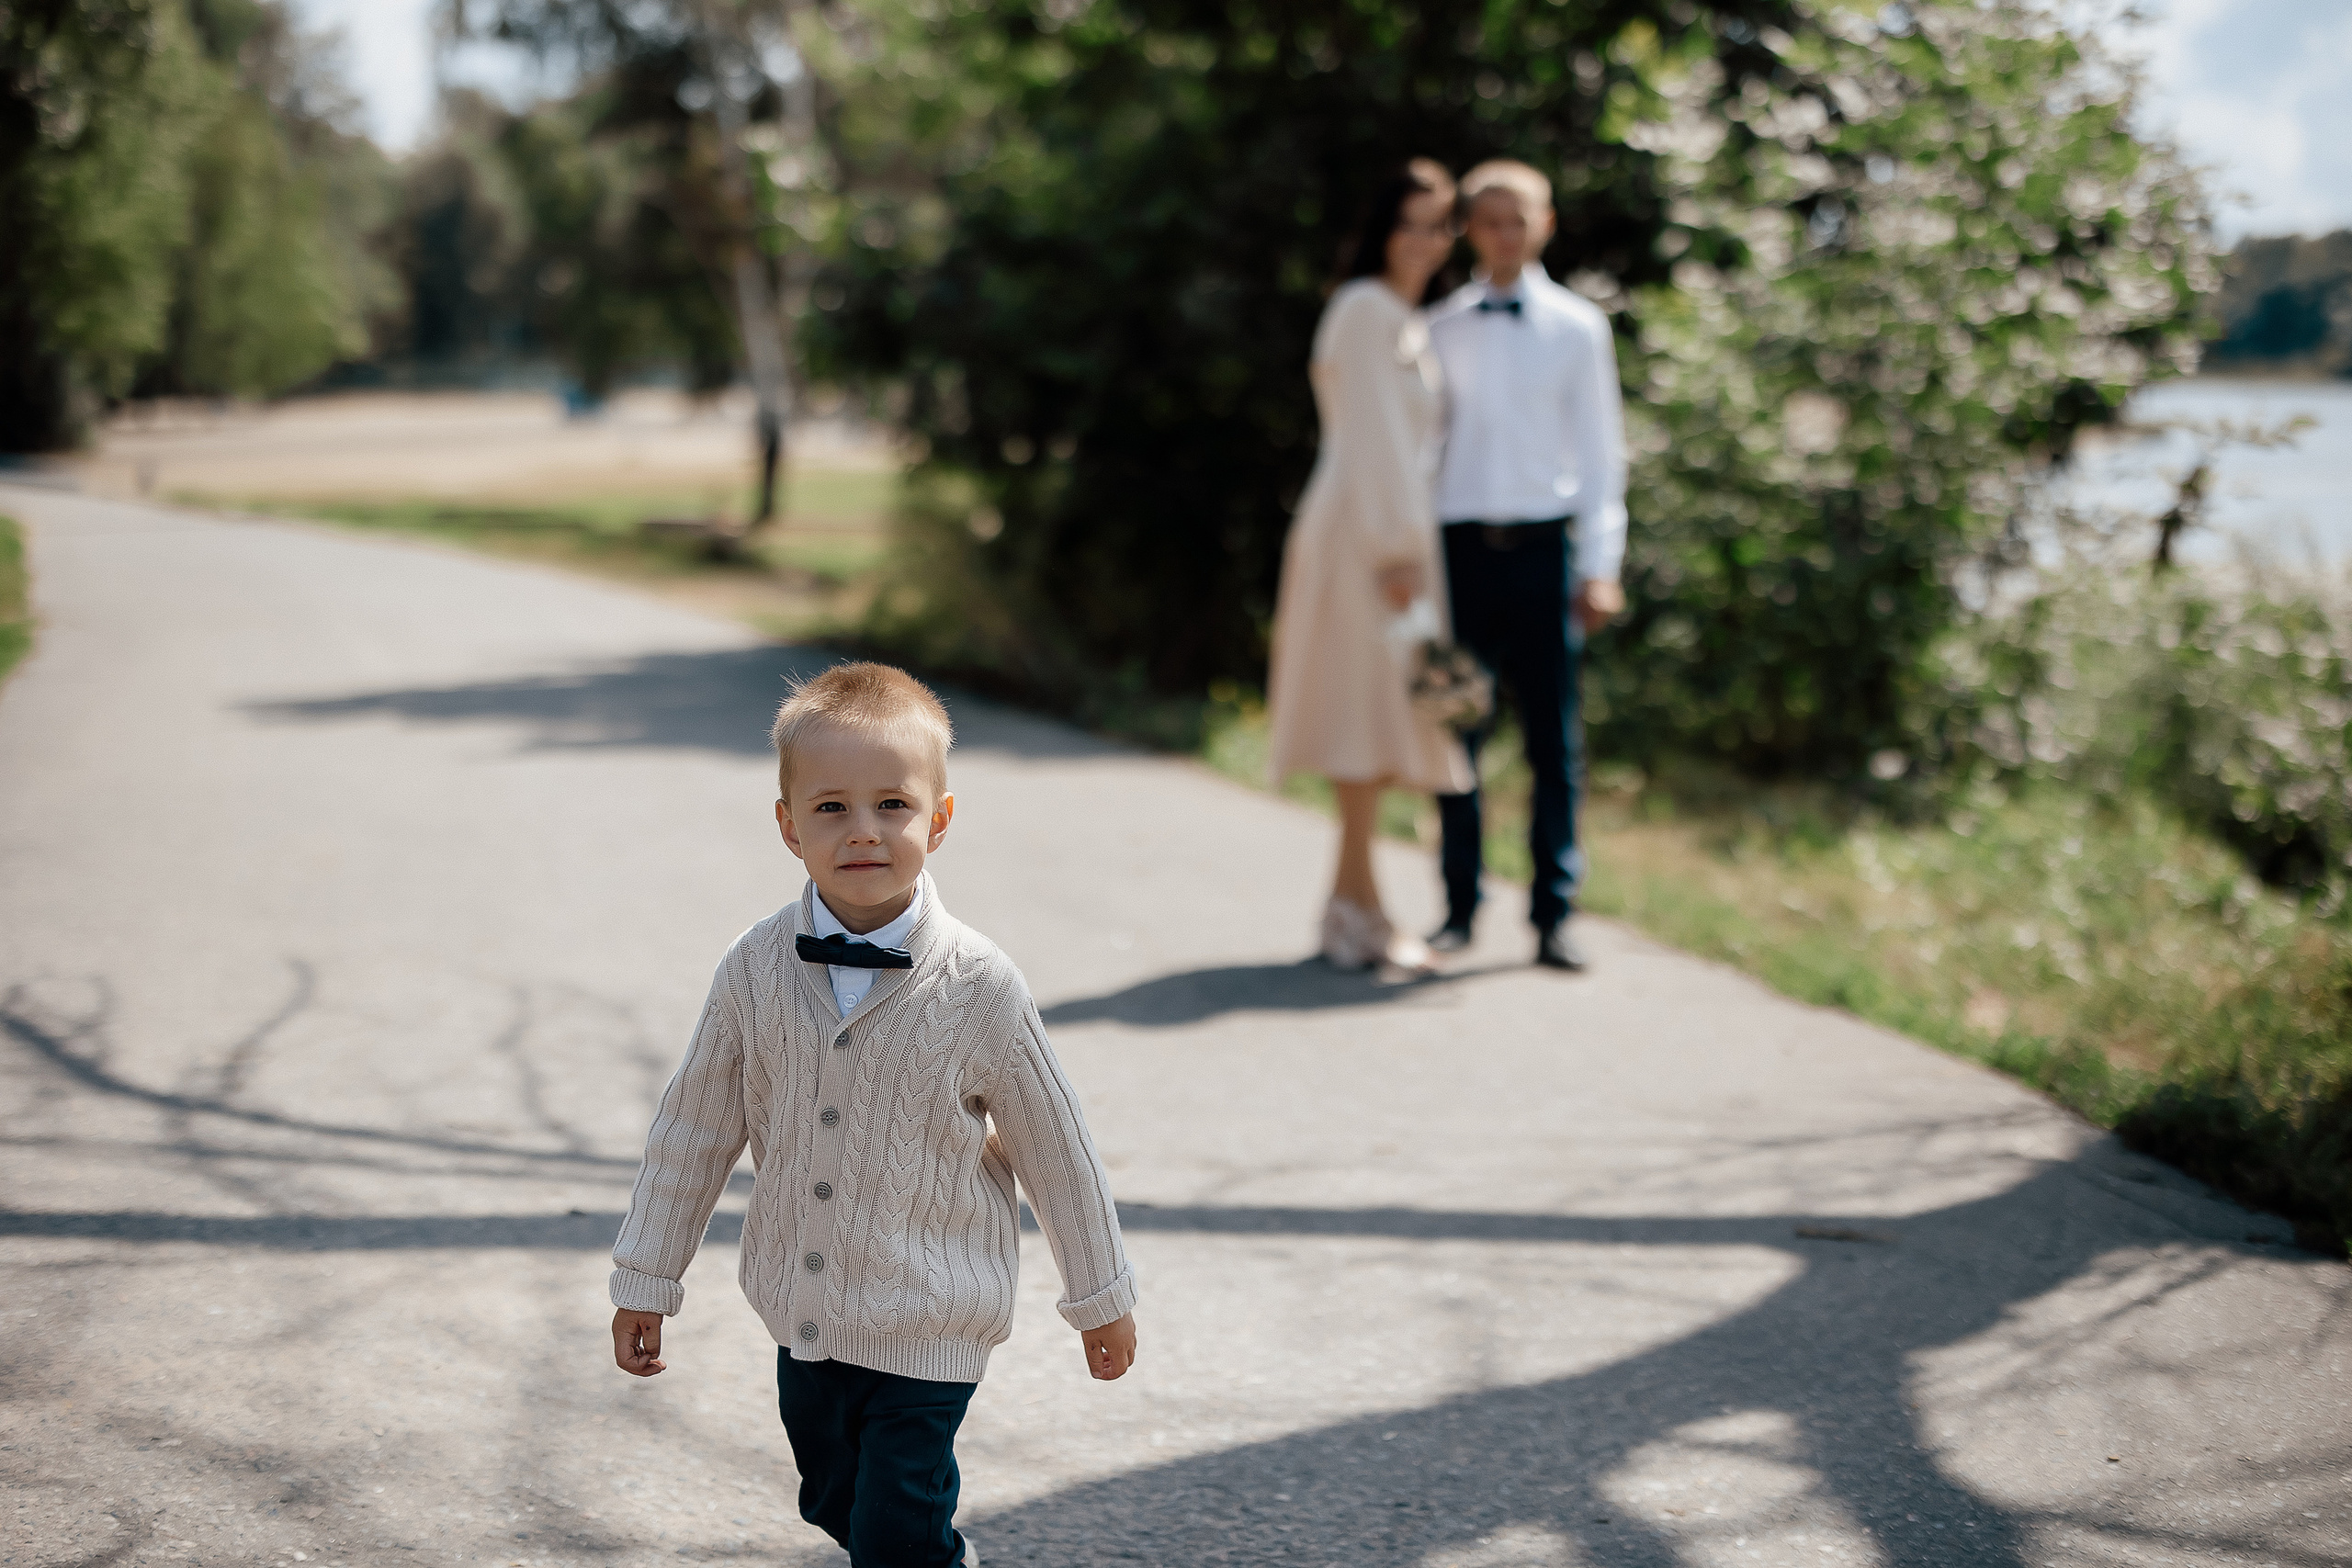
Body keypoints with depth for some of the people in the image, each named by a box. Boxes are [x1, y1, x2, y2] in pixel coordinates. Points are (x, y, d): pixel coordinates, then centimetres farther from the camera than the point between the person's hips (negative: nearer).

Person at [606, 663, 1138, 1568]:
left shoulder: (979, 989, -15)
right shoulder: (756, 973, -8)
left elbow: (1053, 1145, -4)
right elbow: (693, 1129, 3)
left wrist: (1101, 1297, 5)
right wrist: (645, 1281, 8)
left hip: (928, 1330, -4)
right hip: (805, 1318, 4)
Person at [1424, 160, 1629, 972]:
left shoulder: (1577, 328, 7)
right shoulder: (1440, 331, 10)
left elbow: (1600, 450, 8)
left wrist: (1601, 565, 1)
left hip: (1544, 545, -1)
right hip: (1461, 541, 1)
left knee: (1555, 738, -1)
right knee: (1455, 733, 1)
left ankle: (1554, 914, 6)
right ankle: (1459, 907, 11)